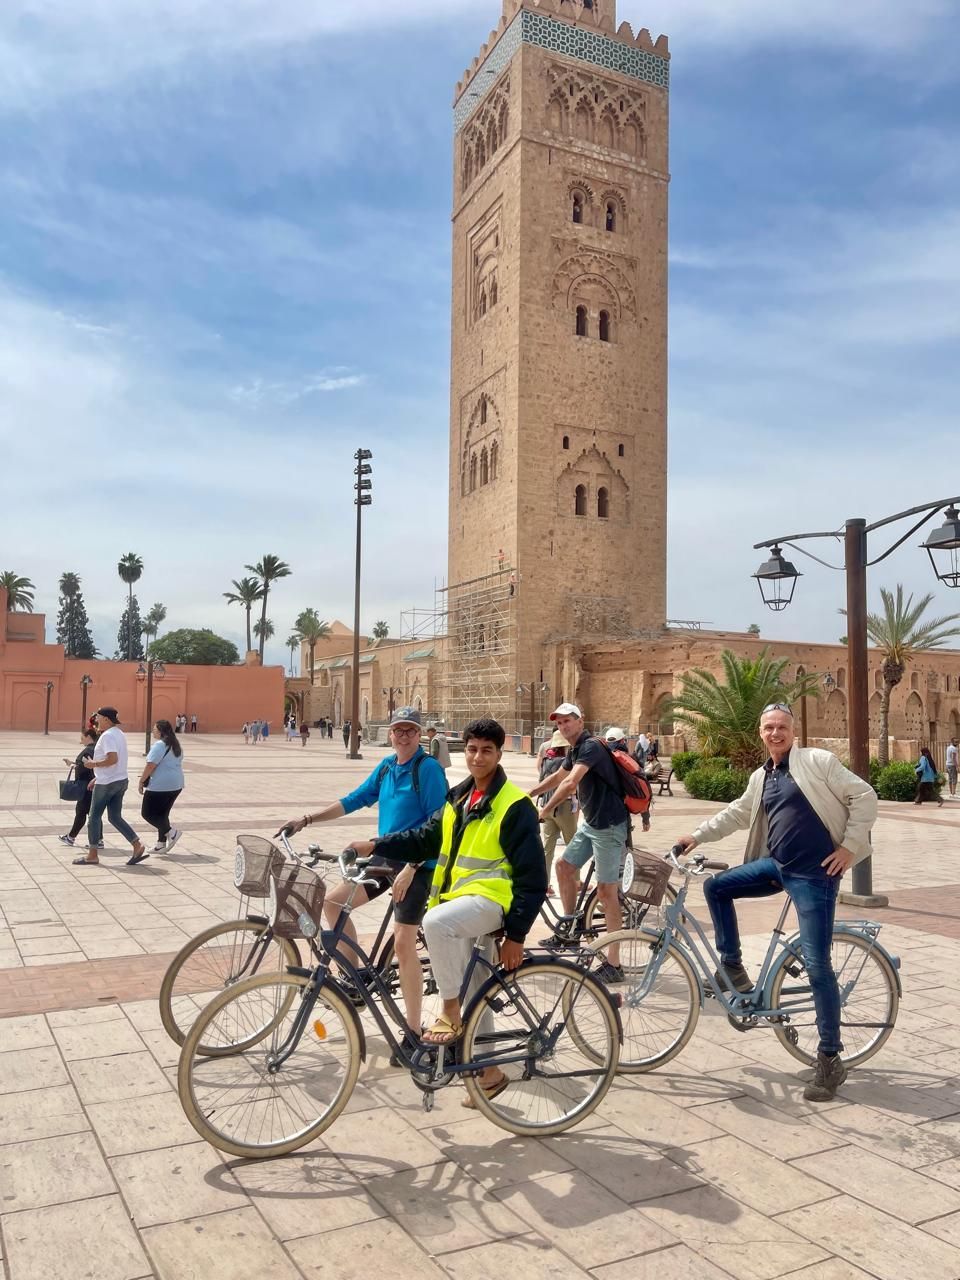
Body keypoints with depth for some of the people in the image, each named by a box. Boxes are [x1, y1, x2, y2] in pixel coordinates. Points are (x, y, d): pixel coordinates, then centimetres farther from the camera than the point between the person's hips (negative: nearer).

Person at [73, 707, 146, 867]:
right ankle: (138, 846, 4)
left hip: (107, 784, -9)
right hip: (121, 781, 9)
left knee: (94, 817, 4)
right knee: (115, 817, 12)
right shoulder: (119, 734, 13)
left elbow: (112, 759, -29)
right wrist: (98, 777, 21)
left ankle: (92, 855, 12)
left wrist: (94, 764, -15)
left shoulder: (107, 736, -17)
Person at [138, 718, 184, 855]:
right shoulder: (176, 745, 12)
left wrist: (142, 781, -10)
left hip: (160, 785, -9)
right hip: (176, 784, 9)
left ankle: (171, 831, -10)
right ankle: (161, 844, 15)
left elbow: (151, 765, -19)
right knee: (162, 813, 16)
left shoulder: (159, 745, -15)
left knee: (147, 813, 2)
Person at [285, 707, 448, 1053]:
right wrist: (308, 819, 9)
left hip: (417, 864, -8)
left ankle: (413, 1032, 2)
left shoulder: (428, 768, -15)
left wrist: (410, 868, -24)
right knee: (333, 902, 4)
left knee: (403, 943, -10)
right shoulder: (387, 766, 7)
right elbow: (355, 800, 14)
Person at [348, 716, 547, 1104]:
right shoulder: (458, 798, 12)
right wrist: (375, 846, 3)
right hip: (460, 897, 8)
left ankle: (449, 1012, -17)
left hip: (491, 899, -7)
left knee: (436, 922, -35)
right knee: (474, 995, 14)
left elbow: (532, 878, -12)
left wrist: (516, 935, -15)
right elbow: (425, 839, 15)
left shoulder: (514, 806, -11)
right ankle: (489, 1070, 31)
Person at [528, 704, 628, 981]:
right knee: (564, 866, 14)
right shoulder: (574, 750, 12)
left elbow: (570, 783, -32)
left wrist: (546, 810, -26)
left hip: (609, 825, -10)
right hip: (590, 821, 10)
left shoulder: (590, 746, -19)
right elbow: (556, 778, 28)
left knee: (607, 891, -6)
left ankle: (613, 964, 0)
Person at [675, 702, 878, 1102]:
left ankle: (830, 1060, 6)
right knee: (716, 886, 6)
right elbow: (736, 814, 25)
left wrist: (849, 846, -12)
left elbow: (864, 796, -8)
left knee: (817, 965, -6)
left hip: (814, 874, -7)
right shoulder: (761, 777, 13)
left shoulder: (817, 761, -7)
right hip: (776, 865, 7)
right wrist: (697, 835, 23)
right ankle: (732, 966, 20)